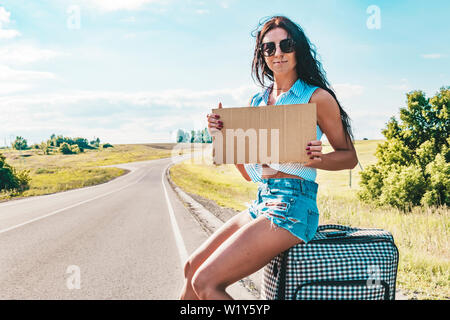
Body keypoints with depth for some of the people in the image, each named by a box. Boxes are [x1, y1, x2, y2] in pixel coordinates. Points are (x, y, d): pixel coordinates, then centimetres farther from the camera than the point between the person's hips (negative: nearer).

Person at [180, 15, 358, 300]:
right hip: (262, 203, 7)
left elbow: (350, 156, 2)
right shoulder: (257, 102, 14)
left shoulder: (316, 97, -4)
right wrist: (224, 134, 2)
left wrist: (317, 160, -19)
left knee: (205, 282, -15)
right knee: (193, 266, 9)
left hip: (291, 207, -7)